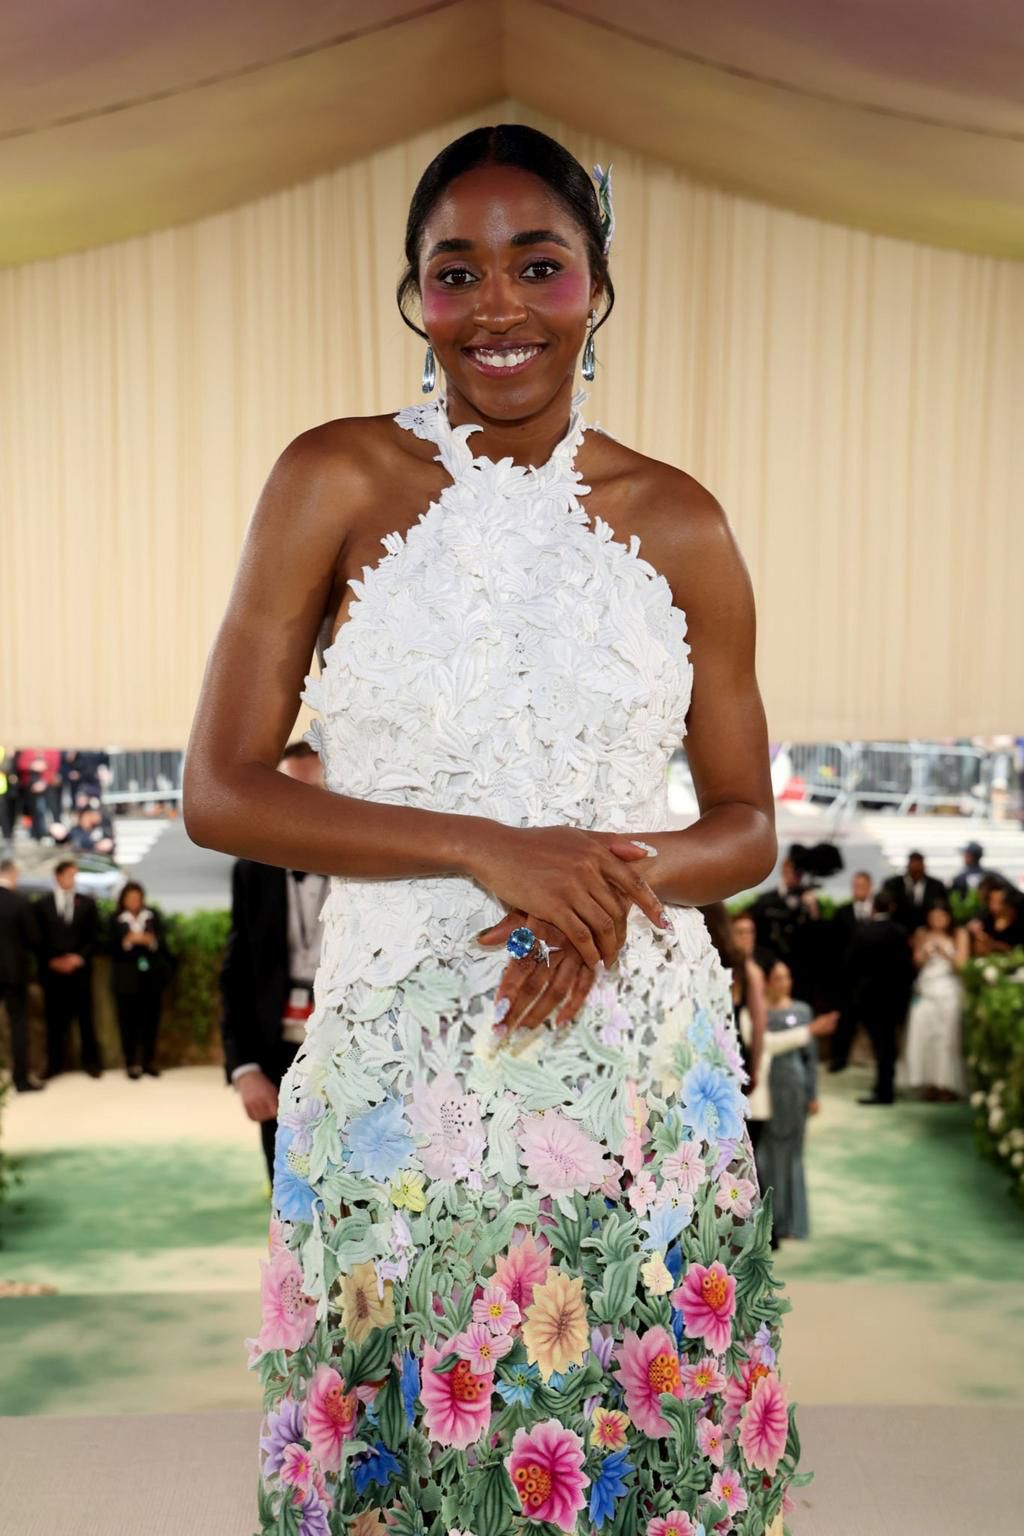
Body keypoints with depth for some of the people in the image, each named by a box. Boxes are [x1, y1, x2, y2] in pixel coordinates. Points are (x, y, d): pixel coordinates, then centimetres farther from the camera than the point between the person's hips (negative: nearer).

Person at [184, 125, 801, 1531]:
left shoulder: (676, 520, 3)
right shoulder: (336, 482, -2)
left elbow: (748, 824, 8)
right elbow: (219, 793, -5)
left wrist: (620, 881, -14)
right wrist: (486, 850, -16)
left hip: (640, 1064, 2)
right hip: (399, 1061, -1)